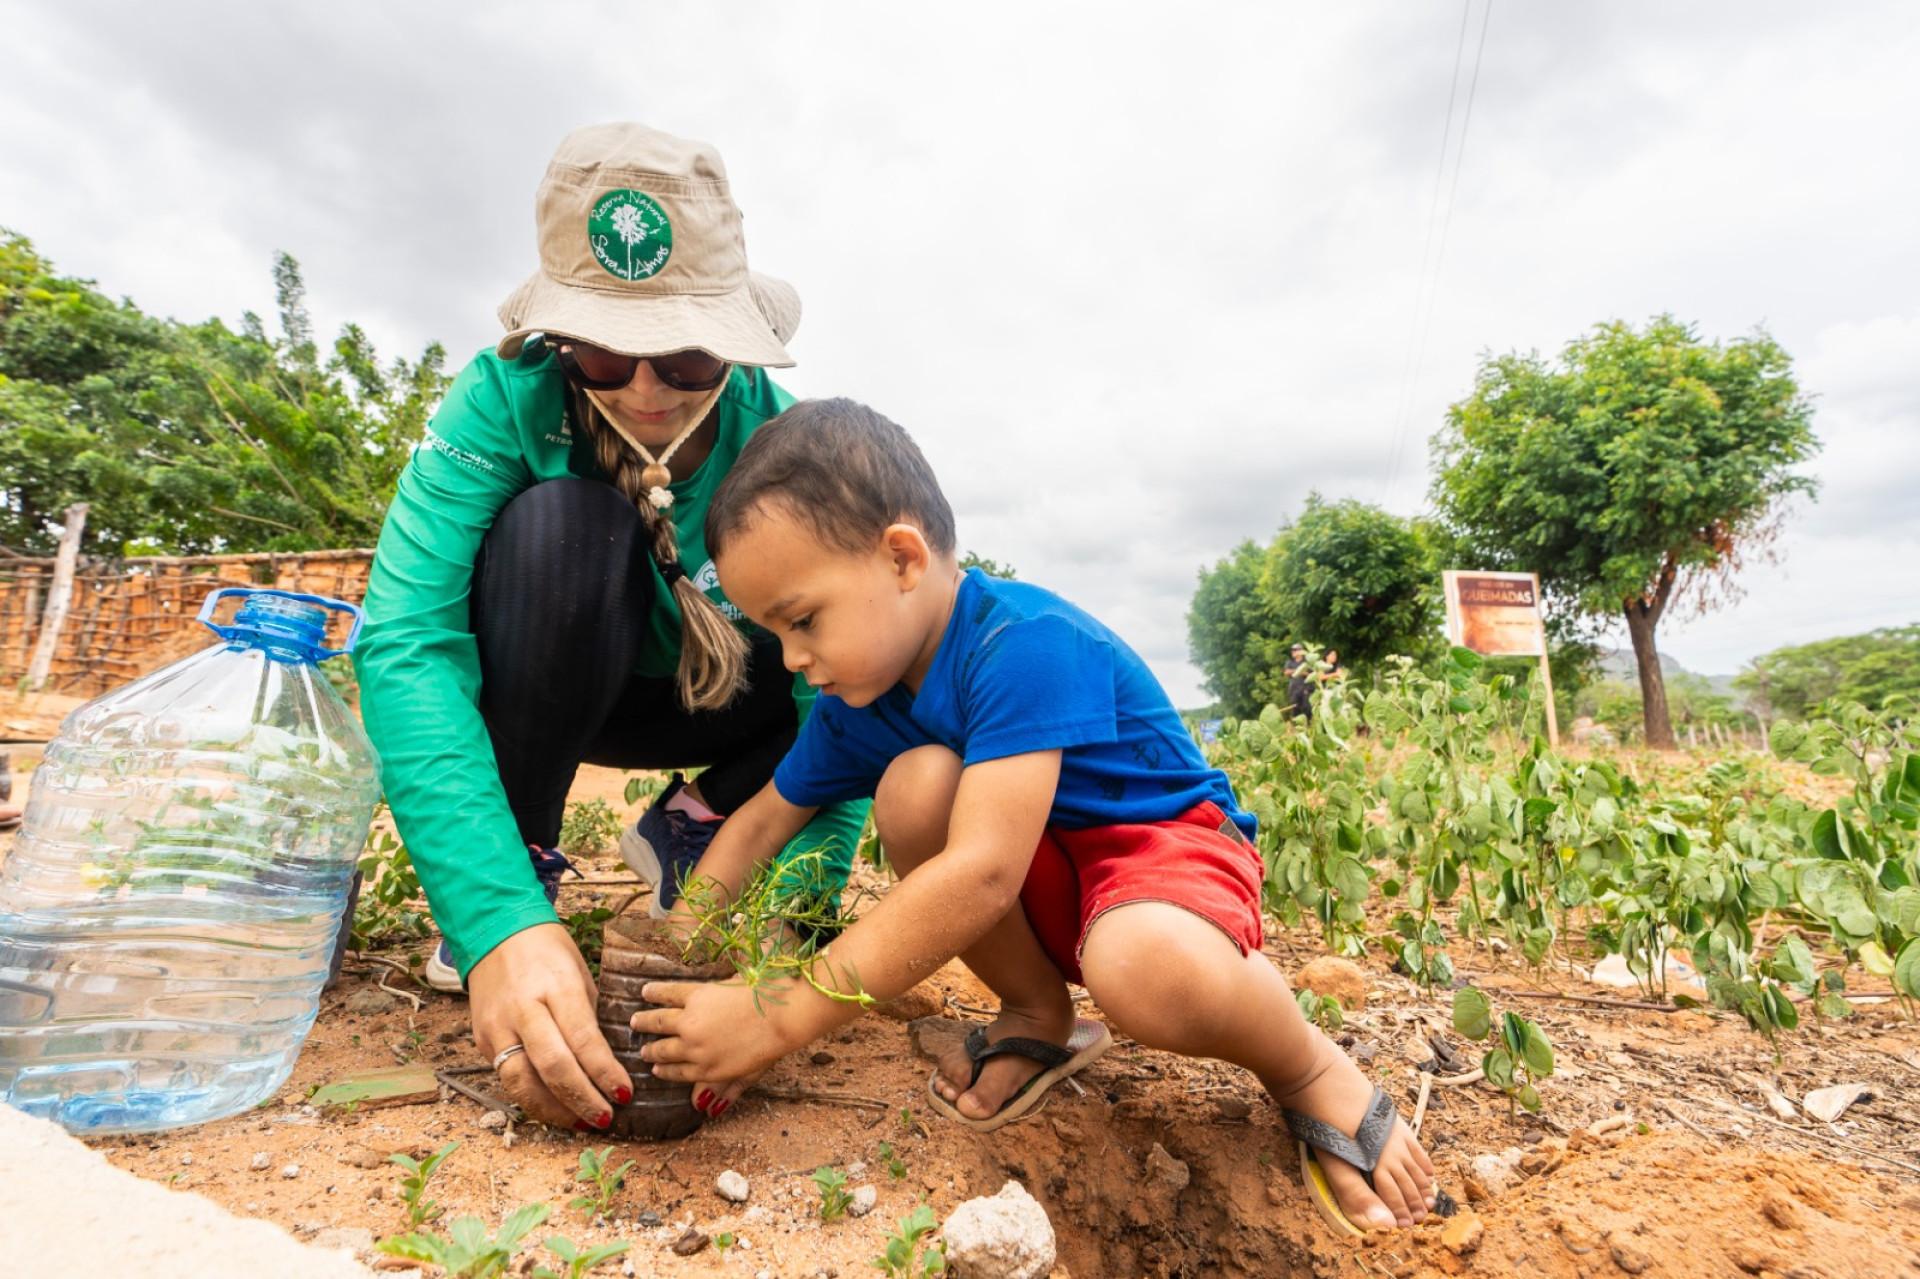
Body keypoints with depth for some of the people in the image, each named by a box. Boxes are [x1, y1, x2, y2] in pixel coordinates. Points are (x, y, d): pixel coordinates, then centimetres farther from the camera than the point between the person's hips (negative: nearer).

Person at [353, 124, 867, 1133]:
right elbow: (406, 642, -36)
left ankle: (690, 829, 0)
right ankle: (528, 860, -13)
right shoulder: (507, 399, -26)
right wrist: (500, 920, -48)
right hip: (519, 694, -1)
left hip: (697, 696, 2)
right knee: (560, 521, -34)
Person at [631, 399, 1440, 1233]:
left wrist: (779, 1022, -35)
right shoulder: (854, 701, -4)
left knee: (1143, 968, -41)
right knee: (914, 786, -23)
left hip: (1166, 840, -6)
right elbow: (763, 820, 7)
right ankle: (1039, 1014, 1)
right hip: (1044, 887, 7)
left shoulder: (1023, 646, -30)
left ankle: (1311, 1070, -3)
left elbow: (981, 874, -39)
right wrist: (674, 960, -6)